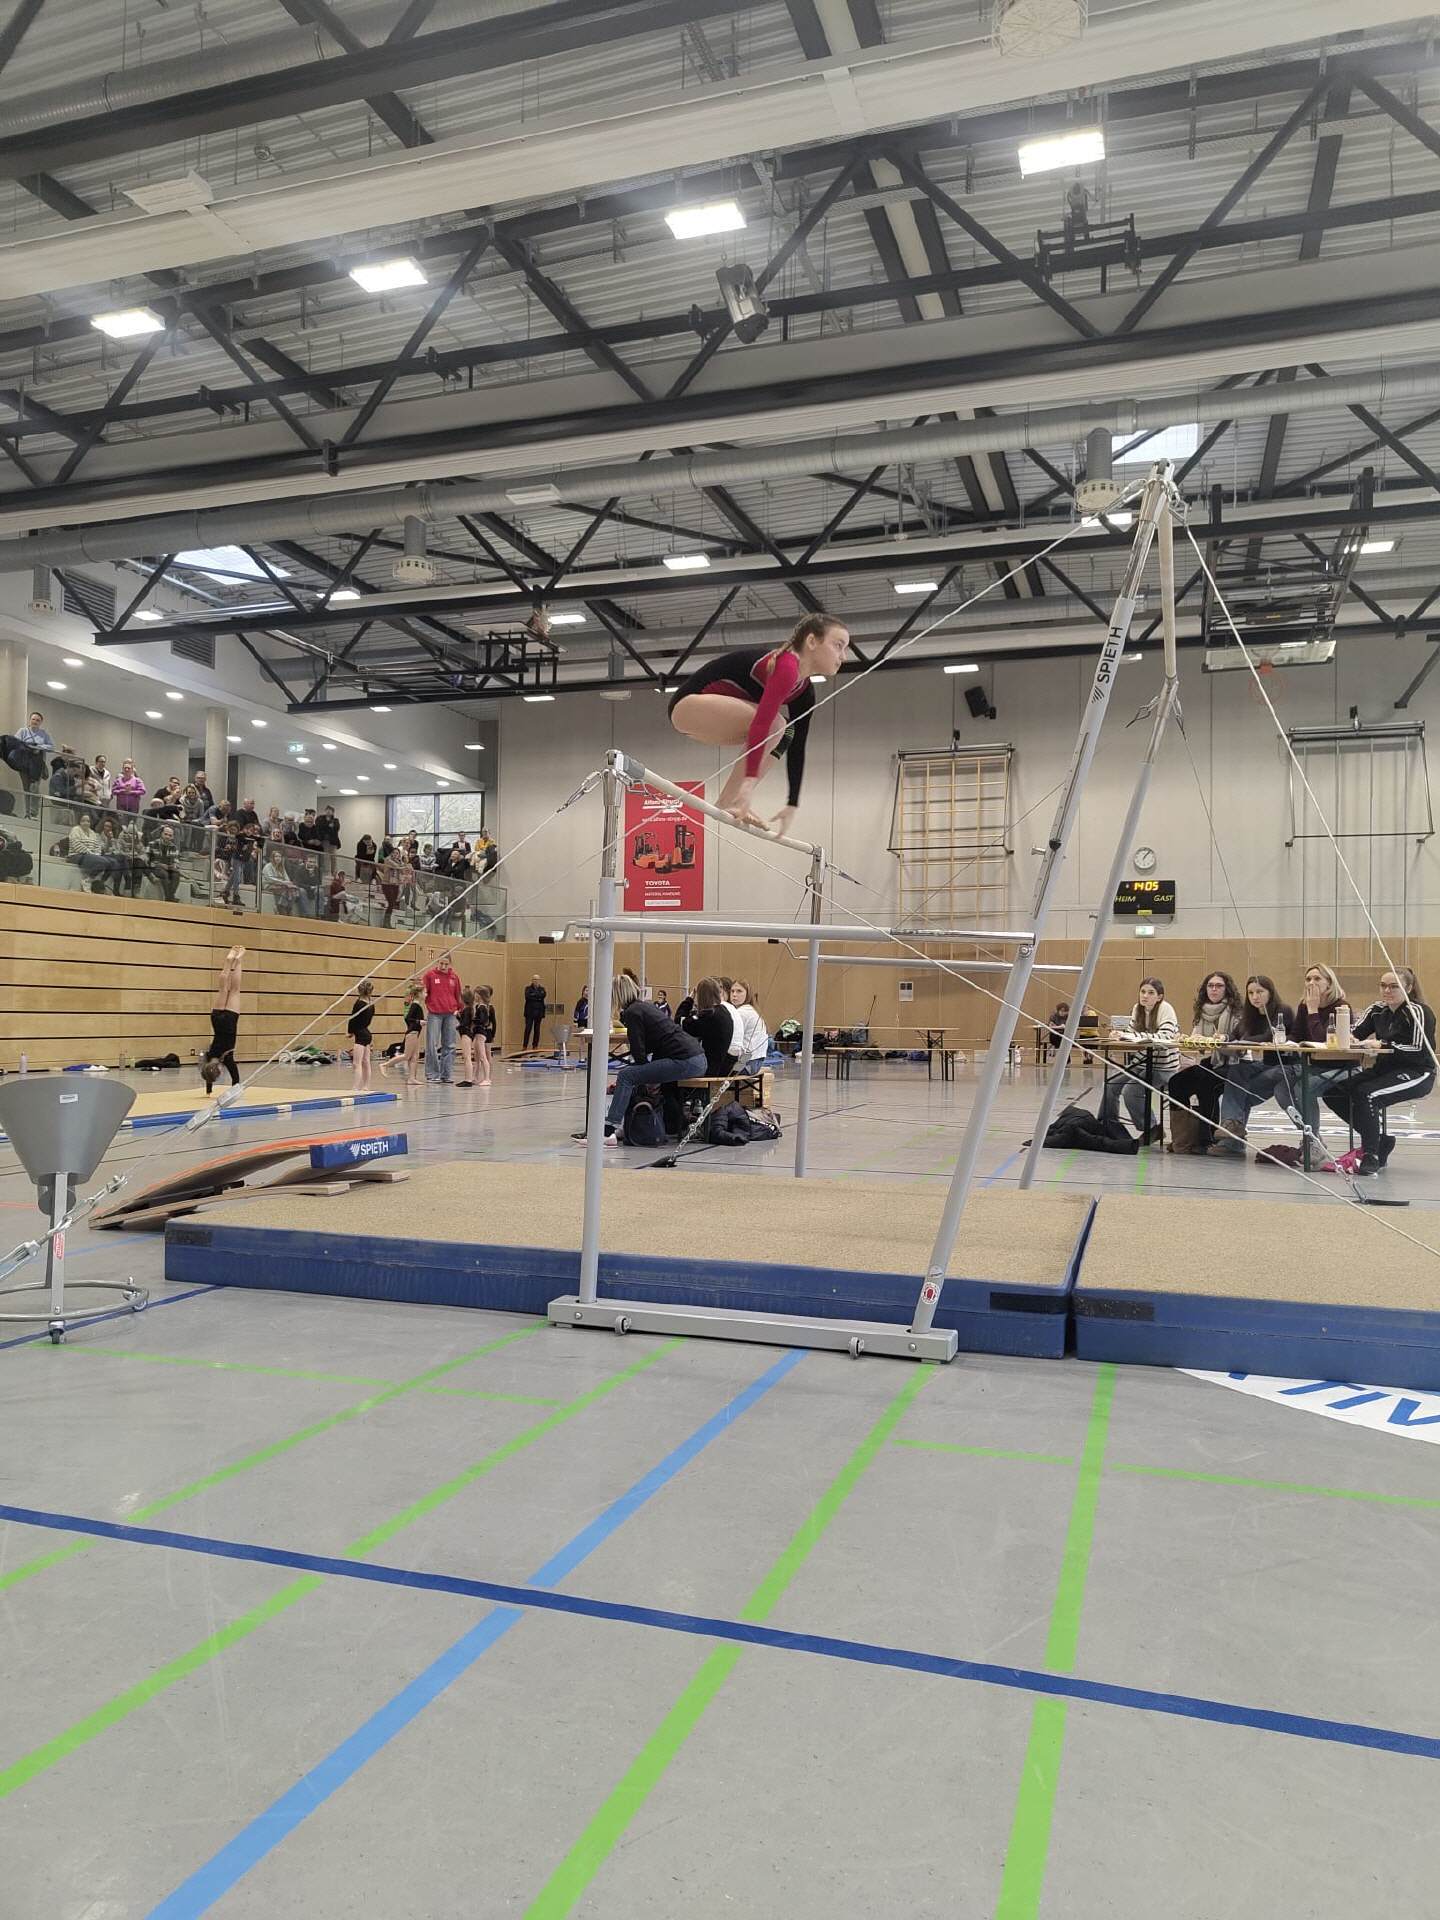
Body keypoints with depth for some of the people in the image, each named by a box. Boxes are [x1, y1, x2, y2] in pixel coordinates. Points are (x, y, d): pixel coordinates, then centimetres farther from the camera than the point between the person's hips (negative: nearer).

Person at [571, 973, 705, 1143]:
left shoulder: (633, 1012, -5)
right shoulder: (646, 1006, 23)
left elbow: (639, 1054, -7)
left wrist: (650, 1078, 3)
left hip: (685, 1062, -10)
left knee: (626, 1075, -9)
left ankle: (608, 1130, -13)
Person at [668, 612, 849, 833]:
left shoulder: (805, 692, 6)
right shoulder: (786, 665, -22)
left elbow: (797, 749, 8)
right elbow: (761, 722, -34)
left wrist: (792, 805, 6)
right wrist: (749, 780, -41)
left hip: (716, 715, 10)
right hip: (689, 702, -10)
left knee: (783, 732, 6)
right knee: (772, 724, -23)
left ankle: (735, 803, -1)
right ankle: (728, 802, -20)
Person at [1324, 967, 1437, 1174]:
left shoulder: (1418, 1012, -11)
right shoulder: (1378, 1010, 10)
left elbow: (1419, 1050, -19)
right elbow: (1355, 1031, 7)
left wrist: (1382, 1045, -23)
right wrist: (1349, 1038, -18)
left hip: (1416, 1074, -8)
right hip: (1384, 1070, 8)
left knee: (1367, 1094, -32)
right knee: (1334, 1094, -9)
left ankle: (1372, 1156, -18)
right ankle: (1380, 1141, 3)